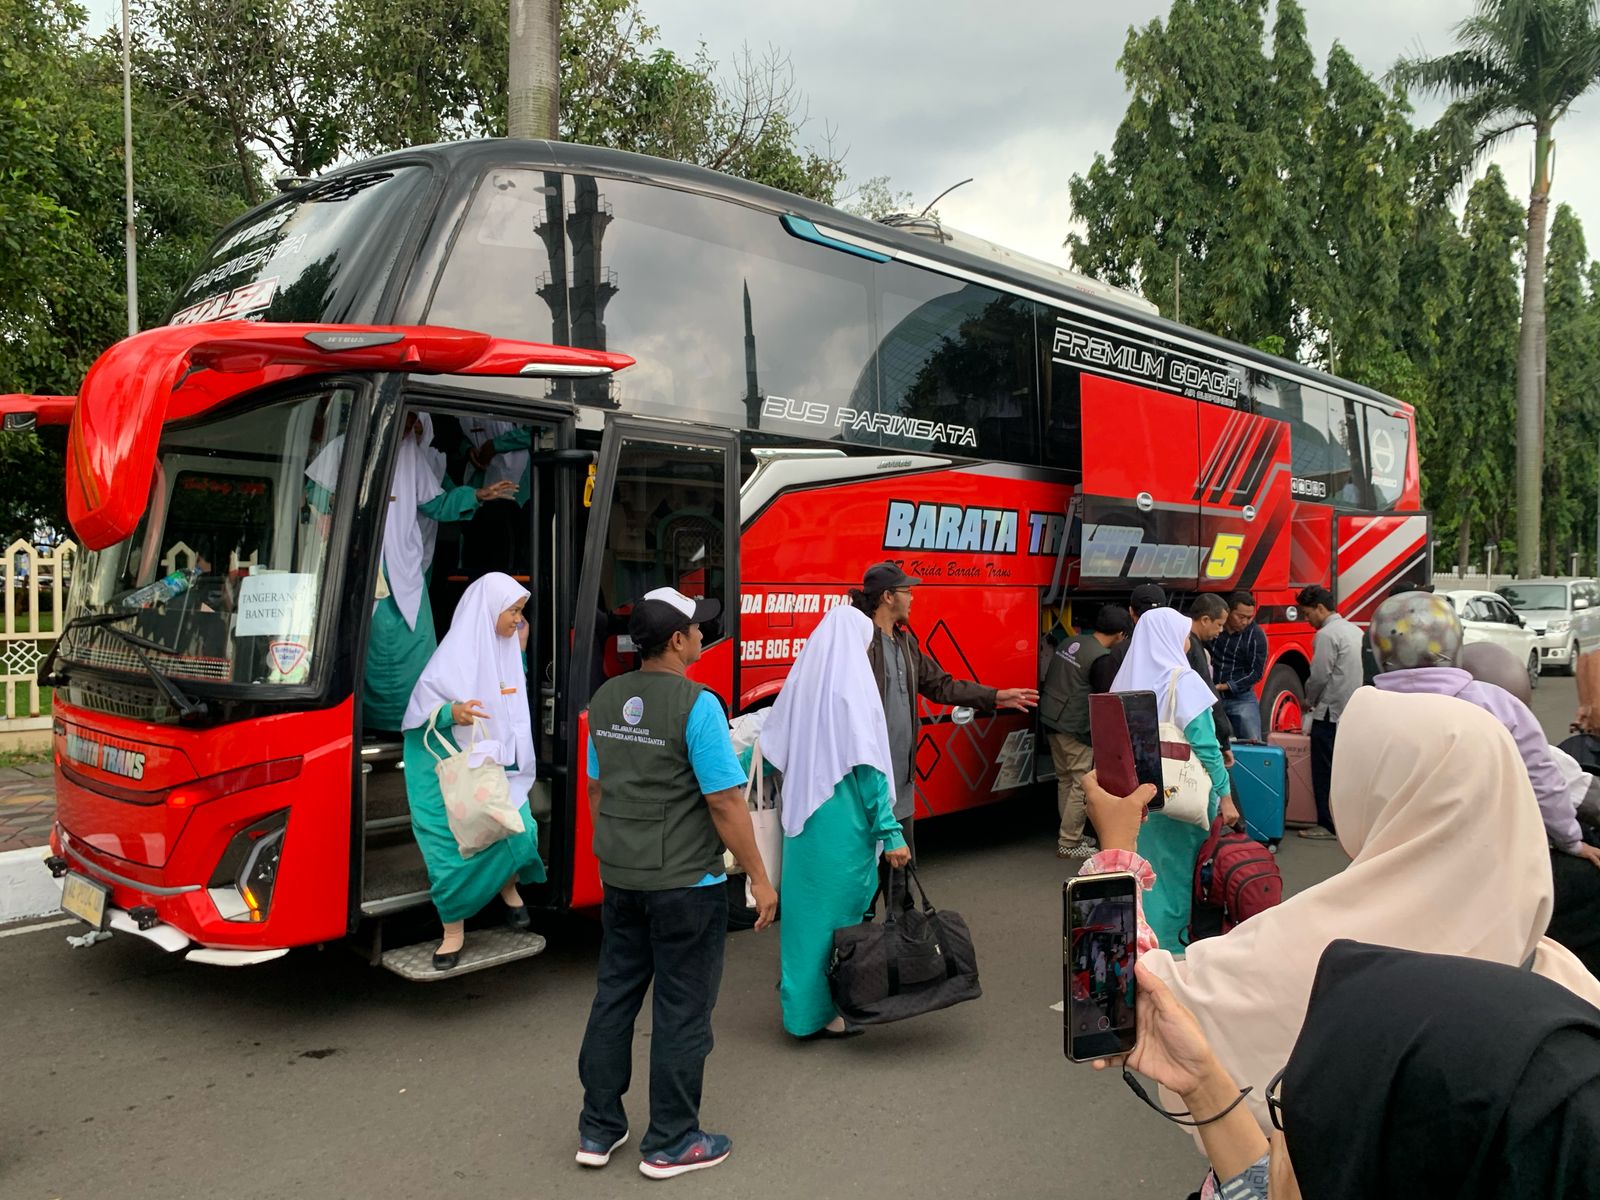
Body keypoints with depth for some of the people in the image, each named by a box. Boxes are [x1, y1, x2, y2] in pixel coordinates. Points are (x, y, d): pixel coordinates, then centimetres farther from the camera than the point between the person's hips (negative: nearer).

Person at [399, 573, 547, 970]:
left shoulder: (506, 647, 7)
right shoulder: (457, 652, -13)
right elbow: (421, 705, -13)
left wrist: (520, 648, 16)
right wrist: (452, 713, -33)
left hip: (501, 764, 5)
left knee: (516, 828, -11)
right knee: (454, 845, -2)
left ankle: (509, 885, 20)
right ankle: (453, 930, 14)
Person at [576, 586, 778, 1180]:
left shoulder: (605, 700, 4)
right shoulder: (696, 705, -19)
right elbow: (725, 801, -20)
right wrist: (759, 877, -11)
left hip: (619, 879, 7)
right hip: (685, 883, -7)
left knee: (614, 998, 17)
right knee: (682, 1012, 7)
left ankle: (598, 1131, 28)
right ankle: (670, 1143, 19)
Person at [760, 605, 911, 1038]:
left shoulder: (801, 679, 4)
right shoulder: (853, 685, -15)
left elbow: (773, 746, 10)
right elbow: (868, 766, -18)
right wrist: (890, 832, -15)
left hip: (803, 815, 7)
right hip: (844, 821, -7)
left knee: (805, 902, 17)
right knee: (839, 908, 5)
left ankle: (800, 1000, 29)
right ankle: (826, 1012, 14)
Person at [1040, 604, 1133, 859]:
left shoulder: (1071, 642, 7)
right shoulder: (1104, 658, -16)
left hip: (1051, 719, 9)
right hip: (1075, 727, -9)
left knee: (1065, 780, 17)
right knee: (1082, 785, 0)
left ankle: (1070, 833, 25)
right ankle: (1069, 843, 4)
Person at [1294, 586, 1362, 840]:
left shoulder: (1326, 635, -14)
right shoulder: (1355, 630, 13)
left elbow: (1319, 676, -16)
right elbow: (1353, 672, 16)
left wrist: (1309, 702, 3)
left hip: (1330, 714, -8)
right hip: (1354, 711, 8)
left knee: (1323, 771, 0)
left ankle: (1327, 824, 3)